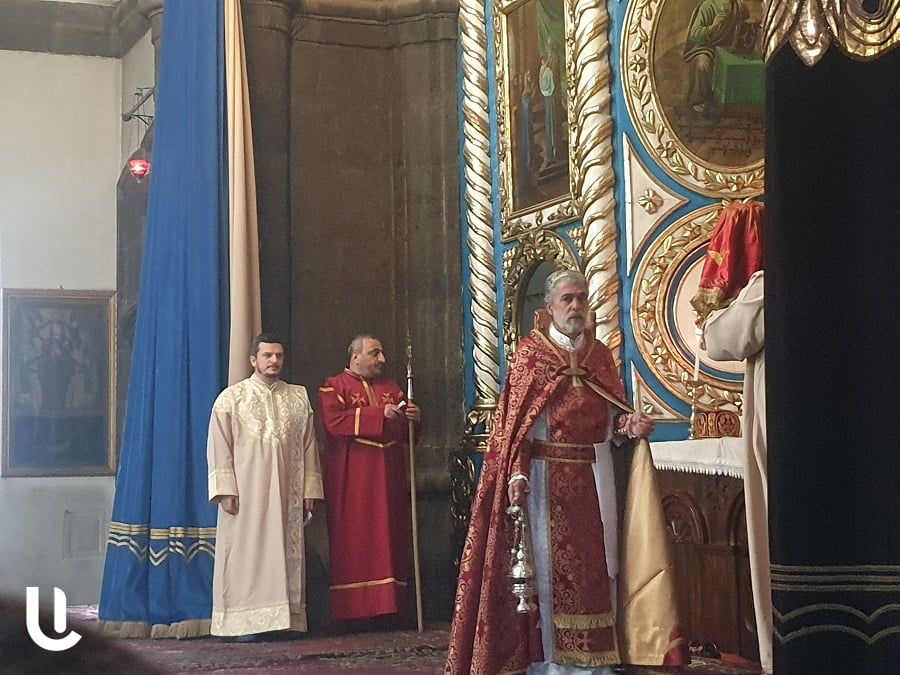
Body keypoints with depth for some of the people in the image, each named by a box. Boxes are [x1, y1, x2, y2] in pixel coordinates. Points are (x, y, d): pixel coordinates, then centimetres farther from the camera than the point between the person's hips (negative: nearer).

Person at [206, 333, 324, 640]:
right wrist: (225, 490, -11)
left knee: (286, 555, 2)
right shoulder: (231, 398, 3)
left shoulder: (299, 397, 11)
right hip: (245, 493, -3)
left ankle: (286, 620, 5)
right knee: (245, 554, -4)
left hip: (287, 494, 3)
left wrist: (310, 490, 5)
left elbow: (309, 446, 11)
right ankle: (245, 622, 0)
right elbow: (219, 447, -1)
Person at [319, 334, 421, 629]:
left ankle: (389, 609, 4)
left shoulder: (391, 388, 18)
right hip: (351, 481, -5)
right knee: (353, 543, -6)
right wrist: (379, 413, -19)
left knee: (388, 540, 2)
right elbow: (334, 421, -17)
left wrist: (413, 417, -3)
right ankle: (352, 611, -4)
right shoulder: (334, 387, 1)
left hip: (388, 478, 5)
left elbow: (405, 433, 20)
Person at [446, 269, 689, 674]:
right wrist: (517, 475, -17)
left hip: (596, 478, 4)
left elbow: (614, 416, 14)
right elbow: (514, 422, -6)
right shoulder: (529, 353, 0)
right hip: (547, 477, -4)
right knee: (548, 563, -2)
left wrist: (630, 425, -8)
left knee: (596, 564, 4)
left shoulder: (601, 355, 13)